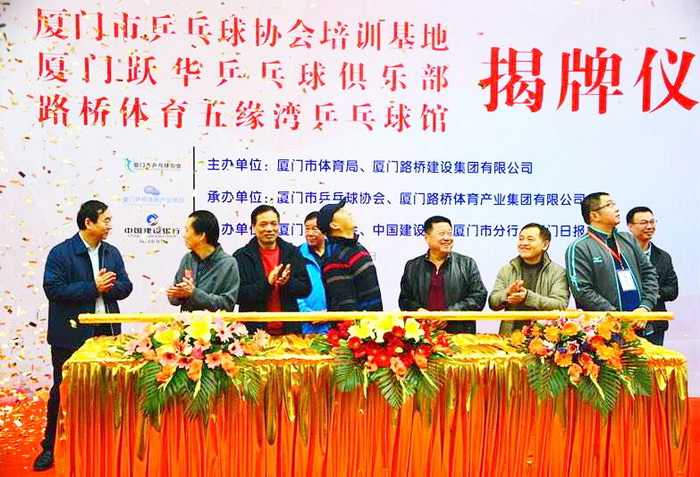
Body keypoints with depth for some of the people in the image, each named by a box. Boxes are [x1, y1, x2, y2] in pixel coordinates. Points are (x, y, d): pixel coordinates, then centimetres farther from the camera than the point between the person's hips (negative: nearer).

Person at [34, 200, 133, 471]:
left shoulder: (112, 253, 7)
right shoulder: (60, 253, -7)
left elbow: (125, 287, 5)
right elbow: (53, 289, -16)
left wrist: (106, 286, -16)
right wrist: (93, 288, -19)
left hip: (106, 332, 4)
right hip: (71, 334, -4)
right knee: (62, 390, 7)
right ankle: (50, 447, 21)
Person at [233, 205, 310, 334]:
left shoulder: (292, 252, 6)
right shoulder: (241, 256, -2)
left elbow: (306, 289, 5)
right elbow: (238, 295, -9)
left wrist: (287, 283, -14)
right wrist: (267, 283, -21)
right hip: (254, 331, -2)